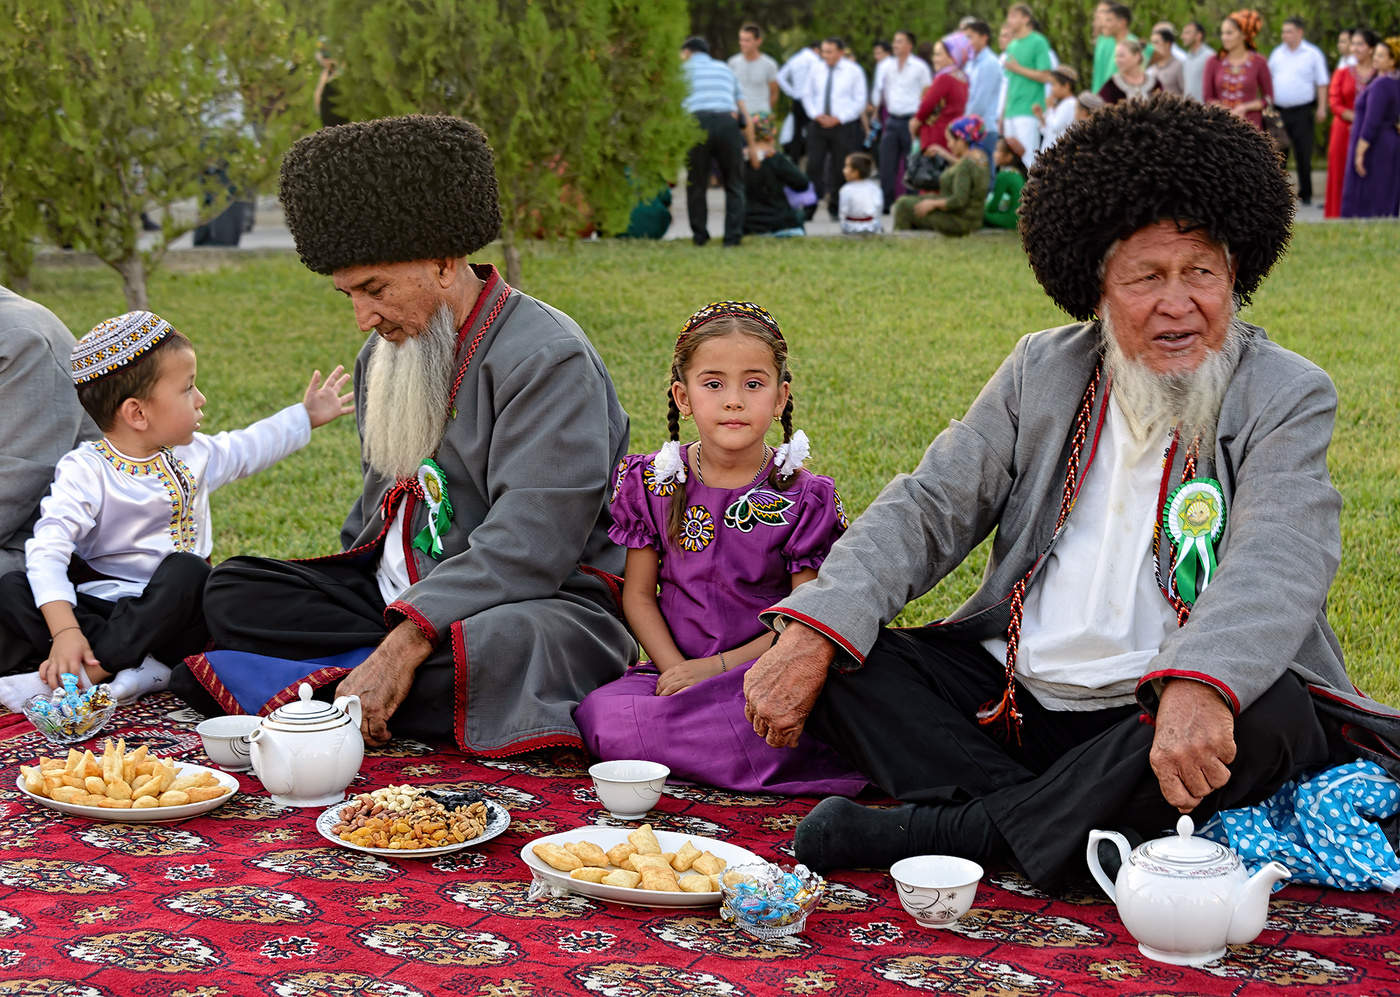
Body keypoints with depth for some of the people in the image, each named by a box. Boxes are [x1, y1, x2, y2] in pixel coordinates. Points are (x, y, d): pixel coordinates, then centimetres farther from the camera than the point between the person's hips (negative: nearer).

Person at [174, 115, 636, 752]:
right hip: (392, 595, 8)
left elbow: (526, 546, -25)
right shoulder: (385, 352, 13)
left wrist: (404, 648, -31)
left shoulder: (549, 358, -16)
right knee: (231, 591, -3)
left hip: (539, 601, -8)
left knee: (505, 648, -41)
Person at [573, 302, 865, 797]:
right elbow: (639, 593, 6)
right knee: (604, 715, -28)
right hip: (674, 668, 3)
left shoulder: (802, 498, -2)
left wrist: (716, 667, -16)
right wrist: (675, 668, -12)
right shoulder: (653, 482, 6)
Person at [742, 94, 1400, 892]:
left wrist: (1201, 689, -43)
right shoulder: (1044, 370, 10)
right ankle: (1039, 822, -25)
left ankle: (945, 830, -28)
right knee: (830, 655, -11)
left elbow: (1278, 564, -20)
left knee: (1268, 715, -35)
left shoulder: (1288, 396, -3)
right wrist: (811, 635, -14)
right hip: (1014, 700, 4)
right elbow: (926, 510, 5)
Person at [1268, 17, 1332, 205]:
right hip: (1278, 112, 3)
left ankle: (1305, 194, 6)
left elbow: (1322, 83, 0)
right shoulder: (1277, 54, 12)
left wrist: (1321, 108, -6)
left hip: (1302, 112, -3)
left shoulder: (1313, 54, 1)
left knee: (1303, 155, -1)